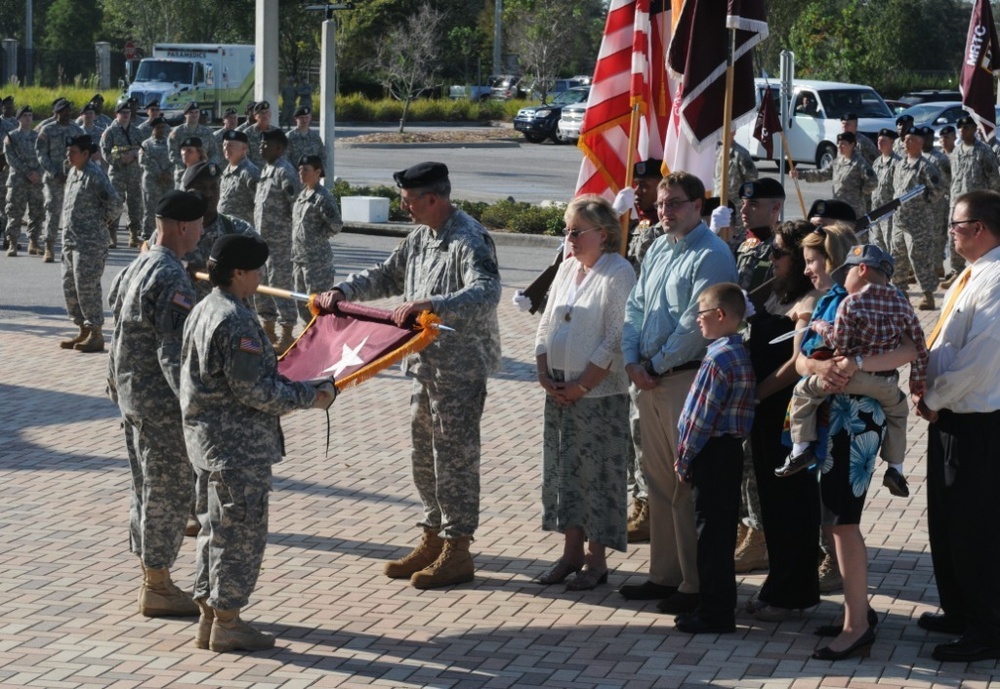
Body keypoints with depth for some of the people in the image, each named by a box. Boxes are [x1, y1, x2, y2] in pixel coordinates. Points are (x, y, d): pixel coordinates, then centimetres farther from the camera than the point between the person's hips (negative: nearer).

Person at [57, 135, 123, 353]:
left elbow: (115, 203, -19)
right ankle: (84, 331, 22)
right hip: (70, 240, 9)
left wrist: (104, 221, -6)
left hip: (90, 242, -9)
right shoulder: (72, 173, 13)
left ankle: (96, 335, -1)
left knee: (87, 286, -8)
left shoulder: (95, 175, -14)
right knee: (70, 286, 12)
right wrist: (68, 228, 17)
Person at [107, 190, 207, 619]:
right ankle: (157, 590, 7)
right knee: (170, 493, 0)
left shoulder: (136, 268, 10)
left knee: (148, 491, 17)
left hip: (131, 396, 10)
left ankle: (152, 580, 27)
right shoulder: (172, 280, -21)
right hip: (161, 404, -10)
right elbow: (173, 353, -26)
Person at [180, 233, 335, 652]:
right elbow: (254, 390, -22)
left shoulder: (202, 312, 10)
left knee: (216, 529, 16)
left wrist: (287, 385, 18)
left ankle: (208, 617, 23)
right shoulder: (236, 322, -21)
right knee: (241, 532, -1)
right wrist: (309, 398, -12)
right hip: (238, 446, -10)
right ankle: (227, 624, 6)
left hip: (208, 441, 10)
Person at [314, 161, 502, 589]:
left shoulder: (469, 240, -18)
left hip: (460, 367, -9)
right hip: (427, 364, 9)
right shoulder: (420, 237, 12)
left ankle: (458, 551, 5)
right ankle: (433, 540, 26)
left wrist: (432, 305, -44)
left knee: (454, 457, -3)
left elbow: (486, 292, -33)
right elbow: (386, 278, 24)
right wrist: (341, 291, 10)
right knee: (424, 453, 15)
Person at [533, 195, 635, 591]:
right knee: (563, 470, 11)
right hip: (559, 389, 8)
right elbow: (546, 324, 14)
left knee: (597, 473, -1)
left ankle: (596, 559, 7)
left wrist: (581, 386, -16)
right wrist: (544, 375, 1)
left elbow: (615, 341, -17)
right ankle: (571, 553, 21)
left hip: (599, 392, -8)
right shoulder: (567, 268, 11)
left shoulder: (618, 274, -12)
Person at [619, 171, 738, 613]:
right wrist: (632, 359, 0)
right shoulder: (658, 250, 15)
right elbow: (636, 307, 15)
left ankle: (696, 584, 1)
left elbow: (696, 323, -18)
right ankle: (664, 574, 22)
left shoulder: (711, 256, -12)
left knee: (688, 485, -5)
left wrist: (658, 364, -12)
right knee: (658, 478, 13)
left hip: (688, 381, -9)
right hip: (651, 379, 9)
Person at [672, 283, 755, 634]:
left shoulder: (719, 360, -20)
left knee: (711, 532, -3)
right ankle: (718, 606, 23)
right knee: (720, 532, 15)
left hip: (712, 455, -10)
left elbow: (702, 418, -20)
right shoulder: (741, 354, 11)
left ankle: (714, 613, 2)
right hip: (729, 450, 10)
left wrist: (683, 459, -10)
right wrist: (688, 457, 17)